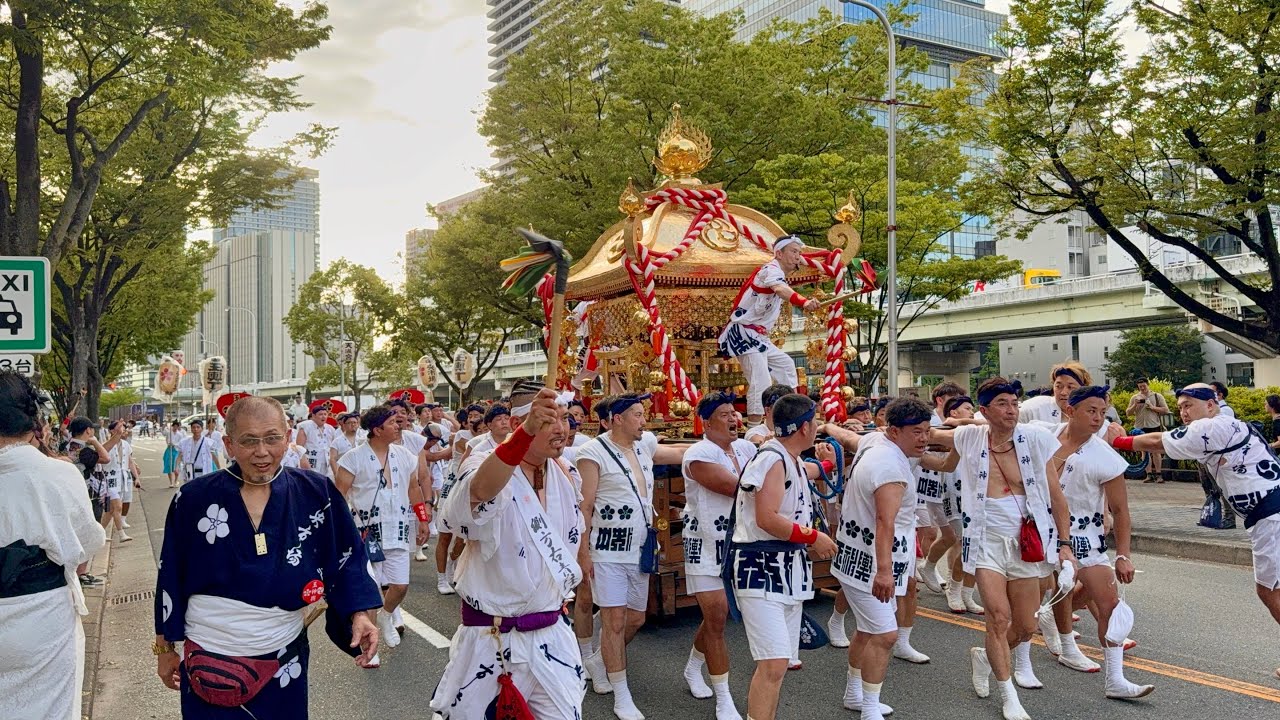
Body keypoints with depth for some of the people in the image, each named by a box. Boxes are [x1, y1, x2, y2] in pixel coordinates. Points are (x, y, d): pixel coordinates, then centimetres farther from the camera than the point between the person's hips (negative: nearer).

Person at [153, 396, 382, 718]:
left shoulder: (316, 494, -7)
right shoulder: (193, 499, -8)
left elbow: (346, 559, -1)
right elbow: (171, 579, 0)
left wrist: (359, 613, -13)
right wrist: (165, 649, 6)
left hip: (284, 665, 1)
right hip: (209, 661, -1)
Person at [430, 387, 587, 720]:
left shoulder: (566, 475, 3)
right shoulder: (485, 466, -16)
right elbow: (482, 489, -42)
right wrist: (527, 430, -56)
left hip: (552, 637, 5)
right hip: (490, 640, -5)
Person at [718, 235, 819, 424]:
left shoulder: (778, 273, 18)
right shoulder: (770, 269, -15)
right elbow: (780, 290, -39)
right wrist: (804, 302, -56)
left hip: (758, 337, 11)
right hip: (744, 334, -11)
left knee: (785, 364, 24)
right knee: (761, 382, -23)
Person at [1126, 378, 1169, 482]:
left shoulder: (1157, 396, 5)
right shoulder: (1135, 398, 10)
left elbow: (1166, 410, 1)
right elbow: (1128, 413, 9)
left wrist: (1153, 407, -11)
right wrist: (1135, 405, -8)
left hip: (1154, 426, -2)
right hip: (1140, 428, 2)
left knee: (1156, 451, -2)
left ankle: (1158, 474, 3)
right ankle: (1149, 475, 6)